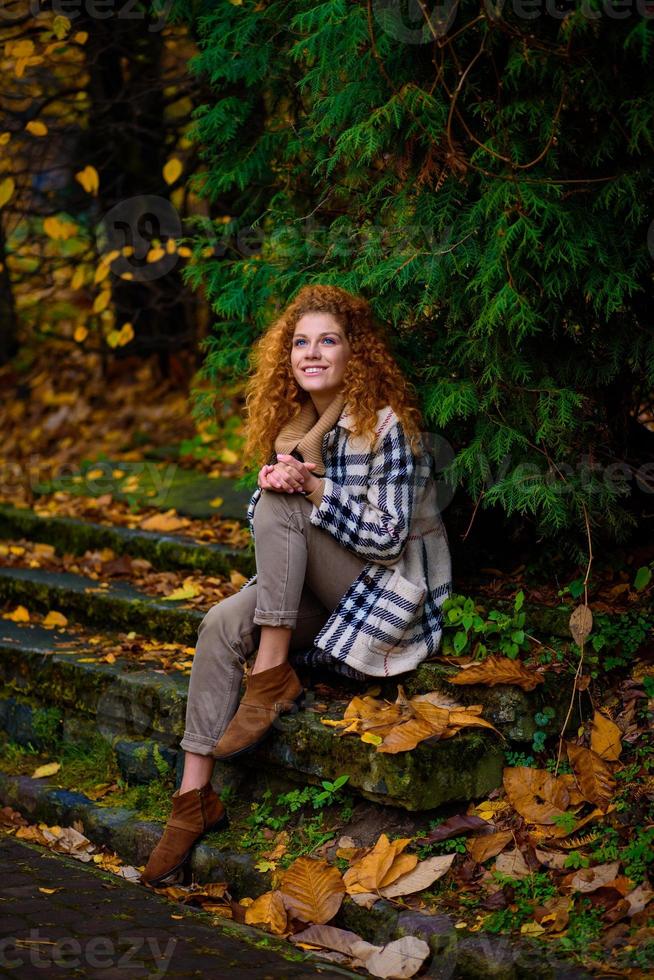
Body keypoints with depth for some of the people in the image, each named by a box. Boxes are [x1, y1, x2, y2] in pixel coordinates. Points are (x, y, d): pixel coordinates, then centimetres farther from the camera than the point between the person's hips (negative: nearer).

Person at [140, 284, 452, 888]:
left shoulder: (386, 424, -14)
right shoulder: (294, 424, 8)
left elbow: (388, 538, -19)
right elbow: (264, 529, 8)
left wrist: (311, 488, -29)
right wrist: (270, 481, -15)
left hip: (396, 588, -7)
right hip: (323, 591, 7)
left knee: (281, 507, -24)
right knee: (221, 625, -19)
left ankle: (274, 677, -20)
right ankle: (195, 796, -19)